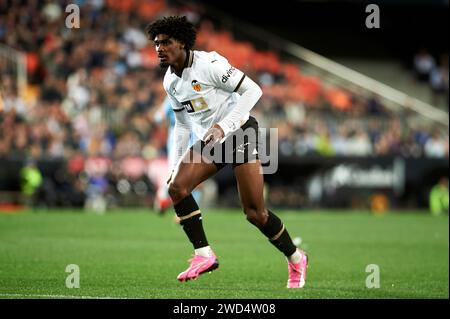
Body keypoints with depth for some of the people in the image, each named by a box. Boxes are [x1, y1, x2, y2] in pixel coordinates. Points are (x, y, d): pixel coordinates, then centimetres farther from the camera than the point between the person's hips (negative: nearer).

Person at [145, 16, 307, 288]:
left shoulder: (208, 64, -17)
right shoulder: (170, 81, 7)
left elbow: (253, 90, -18)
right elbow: (182, 123, 19)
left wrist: (223, 126, -26)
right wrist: (176, 163, 11)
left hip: (240, 133, -7)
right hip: (208, 141, 7)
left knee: (255, 213, -8)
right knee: (176, 186, -17)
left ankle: (296, 259, 14)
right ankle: (204, 255, -12)